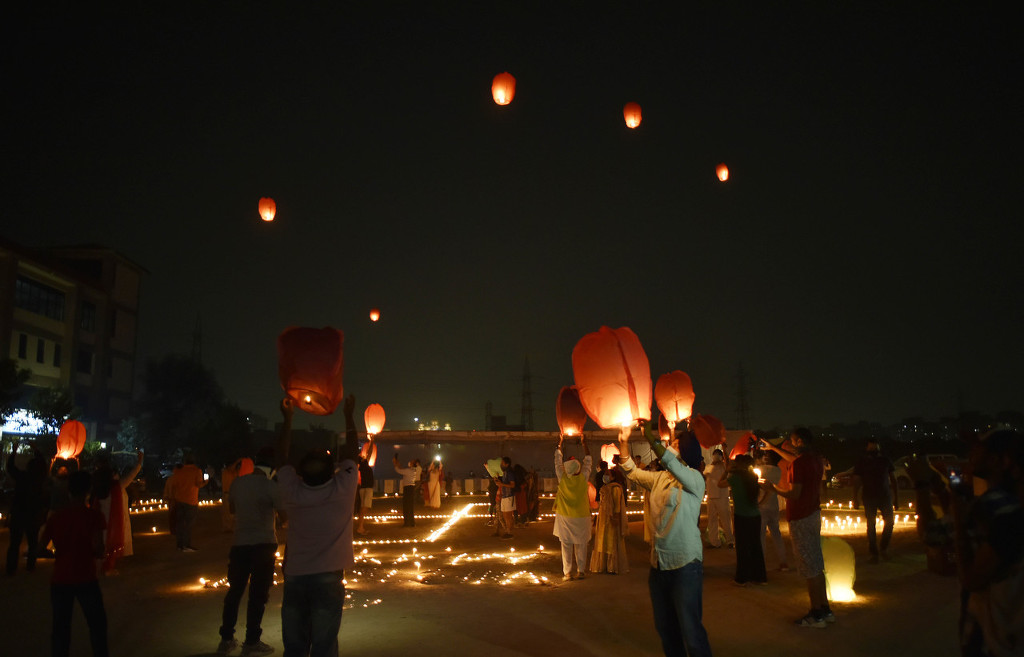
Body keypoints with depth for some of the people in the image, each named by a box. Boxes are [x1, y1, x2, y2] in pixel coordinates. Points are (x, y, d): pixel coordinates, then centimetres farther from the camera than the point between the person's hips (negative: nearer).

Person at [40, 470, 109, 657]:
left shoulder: (56, 517, -2)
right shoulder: (94, 515, -11)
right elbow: (98, 548, -17)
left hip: (60, 580, 3)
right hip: (86, 580, -2)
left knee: (60, 627, 13)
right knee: (97, 623, 13)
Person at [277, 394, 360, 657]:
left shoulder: (292, 491, -7)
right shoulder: (343, 488, -11)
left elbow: (282, 456, 10)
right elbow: (351, 451, 4)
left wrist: (287, 418, 17)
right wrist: (348, 414, 13)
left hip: (294, 578, 2)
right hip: (328, 578, -2)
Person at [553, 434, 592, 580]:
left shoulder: (562, 478, -11)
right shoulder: (583, 478, -11)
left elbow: (558, 460, 2)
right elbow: (588, 460, 3)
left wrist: (559, 443, 12)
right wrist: (584, 443, 12)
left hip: (565, 517, 0)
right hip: (581, 517, 0)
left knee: (566, 545, 5)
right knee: (581, 544, 10)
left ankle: (567, 573, 6)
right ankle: (580, 571, 14)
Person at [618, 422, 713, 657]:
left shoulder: (695, 478, -11)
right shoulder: (658, 478, 10)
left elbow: (671, 463, -29)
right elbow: (631, 471, 13)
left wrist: (650, 436, -29)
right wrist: (624, 442, 2)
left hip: (685, 564, -7)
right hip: (658, 564, 7)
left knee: (690, 629, -4)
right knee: (665, 627, 17)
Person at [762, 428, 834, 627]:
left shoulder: (800, 463, -21)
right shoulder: (816, 459, 6)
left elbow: (794, 495, -21)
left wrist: (773, 488, -7)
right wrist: (773, 448, 32)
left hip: (800, 518, -9)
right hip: (814, 514, 9)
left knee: (809, 567, -1)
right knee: (817, 564, 17)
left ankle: (816, 615, 7)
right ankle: (825, 609, 26)